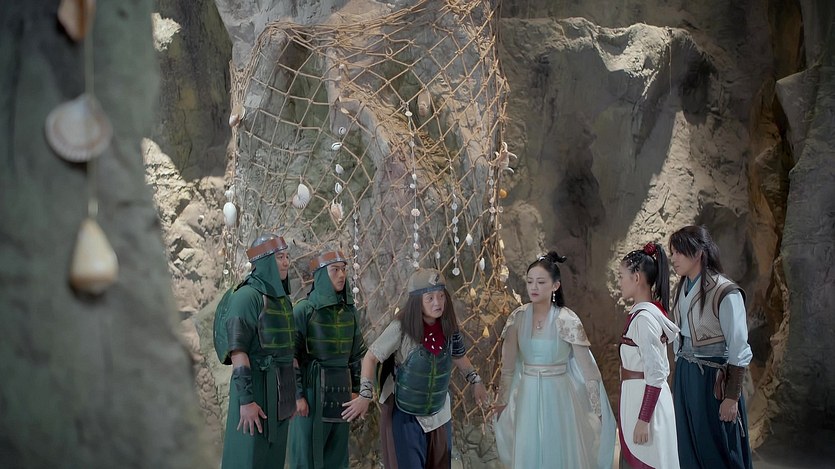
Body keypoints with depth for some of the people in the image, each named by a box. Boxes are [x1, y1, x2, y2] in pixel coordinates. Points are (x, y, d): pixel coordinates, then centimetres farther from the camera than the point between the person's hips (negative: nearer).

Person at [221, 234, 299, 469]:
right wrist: (246, 400, -23)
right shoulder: (247, 296, -14)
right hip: (255, 389, -8)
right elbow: (237, 351, -19)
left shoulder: (282, 299, 13)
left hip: (279, 390, 8)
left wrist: (290, 395, 18)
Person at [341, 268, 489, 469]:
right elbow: (371, 357, -13)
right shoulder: (401, 327, -20)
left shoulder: (448, 326, -6)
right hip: (406, 415, -5)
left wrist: (475, 381, 15)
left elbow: (459, 355, 14)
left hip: (439, 414, 5)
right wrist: (365, 394, -19)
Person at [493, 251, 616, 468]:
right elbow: (508, 365, 7)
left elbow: (587, 367, -9)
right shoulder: (518, 317, -4)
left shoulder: (567, 320, -14)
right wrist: (503, 400, 14)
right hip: (527, 397, 3)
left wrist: (596, 409, -6)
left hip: (557, 396, -3)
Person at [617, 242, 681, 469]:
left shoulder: (644, 317, -20)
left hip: (644, 400, -9)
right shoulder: (647, 312, 8)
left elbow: (656, 375, -22)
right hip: (640, 397, 9)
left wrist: (643, 419, -20)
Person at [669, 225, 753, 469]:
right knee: (689, 445, 16)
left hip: (712, 376, -7)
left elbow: (739, 351, -16)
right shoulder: (682, 289, 5)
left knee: (716, 448, 6)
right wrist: (680, 377, 16)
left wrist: (732, 397, -15)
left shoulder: (725, 293, -18)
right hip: (685, 375, 7)